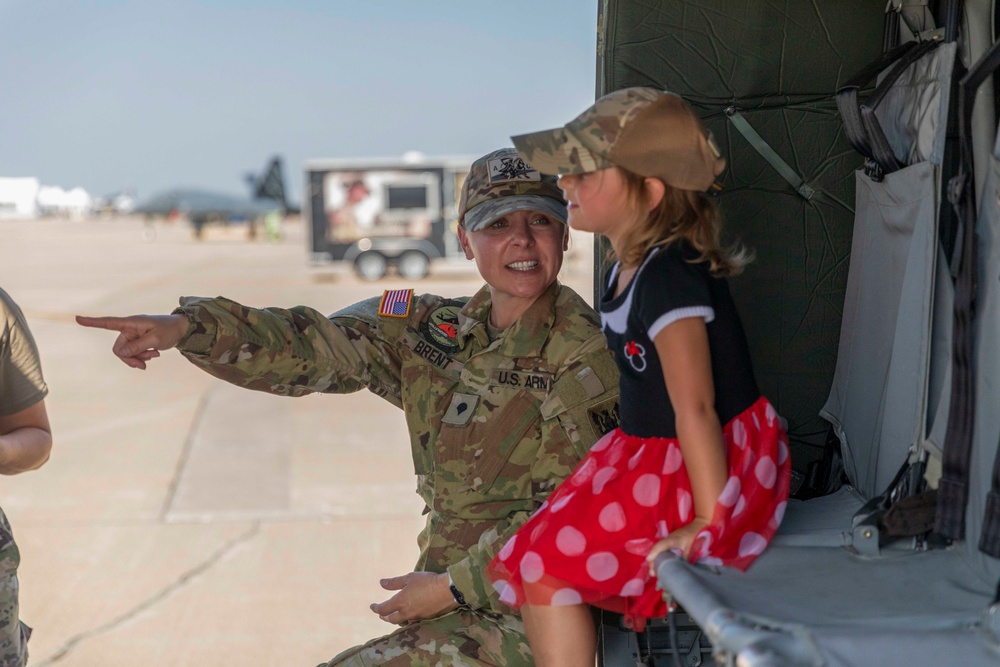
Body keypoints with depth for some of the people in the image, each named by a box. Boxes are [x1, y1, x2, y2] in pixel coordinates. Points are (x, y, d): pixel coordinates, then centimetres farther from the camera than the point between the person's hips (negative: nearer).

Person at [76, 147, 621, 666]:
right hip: (455, 614, 6)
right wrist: (187, 327, -20)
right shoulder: (433, 332, 6)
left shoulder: (590, 357, -11)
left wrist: (453, 587, -15)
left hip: (526, 619, -6)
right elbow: (308, 348, -5)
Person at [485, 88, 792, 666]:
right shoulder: (630, 267, 5)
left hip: (713, 465, -9)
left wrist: (710, 520, -26)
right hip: (652, 457, 9)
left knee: (545, 568, -12)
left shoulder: (669, 278, -25)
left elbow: (695, 408, -28)